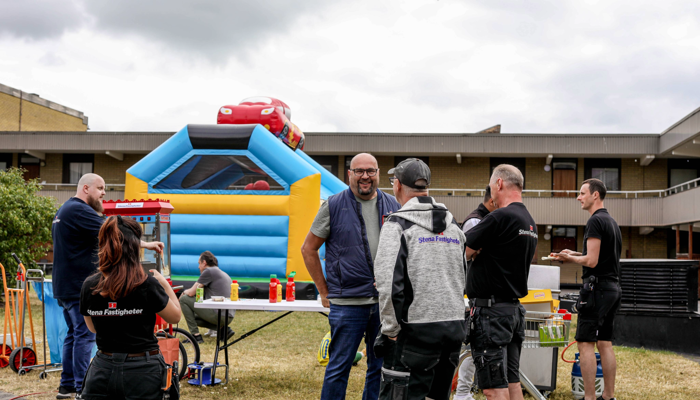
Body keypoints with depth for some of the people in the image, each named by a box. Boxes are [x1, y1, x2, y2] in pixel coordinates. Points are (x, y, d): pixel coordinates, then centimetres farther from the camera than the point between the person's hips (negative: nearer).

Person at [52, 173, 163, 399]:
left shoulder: (64, 210, 19)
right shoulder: (79, 210, -15)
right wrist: (145, 244, -18)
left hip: (66, 286, 11)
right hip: (79, 286, -11)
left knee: (74, 334, 14)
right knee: (85, 335, -8)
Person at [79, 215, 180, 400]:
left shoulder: (89, 286, -4)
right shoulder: (147, 285, -15)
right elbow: (175, 317, 0)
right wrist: (165, 284, 12)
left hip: (103, 369, 3)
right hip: (142, 371, -3)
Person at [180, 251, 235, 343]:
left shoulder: (208, 271, -5)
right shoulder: (224, 274, 24)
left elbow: (191, 293, -6)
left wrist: (184, 292, 17)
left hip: (218, 314, -9)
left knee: (184, 299, 0)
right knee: (194, 317, 29)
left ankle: (195, 335, -4)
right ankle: (224, 329, 10)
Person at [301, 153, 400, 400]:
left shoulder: (392, 205, 8)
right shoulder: (334, 206, -2)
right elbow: (308, 249, 3)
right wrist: (324, 291, 1)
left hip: (386, 302, 4)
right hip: (347, 303, -4)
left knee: (381, 367, 11)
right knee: (339, 367, 1)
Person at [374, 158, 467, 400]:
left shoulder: (398, 224, -9)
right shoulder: (453, 224, 14)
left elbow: (389, 282, -18)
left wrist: (390, 328, -10)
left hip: (416, 330, -7)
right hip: (455, 326, 7)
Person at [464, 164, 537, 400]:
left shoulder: (500, 218, -17)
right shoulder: (530, 223, 12)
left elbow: (461, 253, -14)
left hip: (490, 311, -9)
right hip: (514, 308, 9)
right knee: (512, 381, 14)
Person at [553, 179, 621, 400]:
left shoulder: (595, 221, -14)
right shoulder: (612, 222, 17)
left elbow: (591, 261, -19)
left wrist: (571, 258, -2)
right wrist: (575, 254, 18)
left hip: (597, 288, -10)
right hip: (613, 288, 10)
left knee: (586, 343, -8)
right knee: (605, 343, 12)